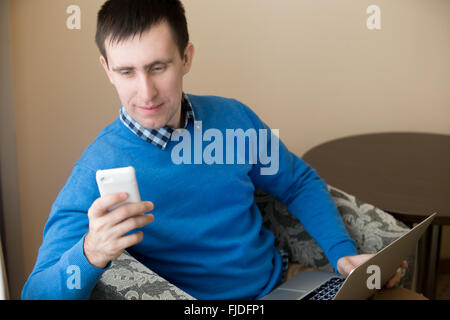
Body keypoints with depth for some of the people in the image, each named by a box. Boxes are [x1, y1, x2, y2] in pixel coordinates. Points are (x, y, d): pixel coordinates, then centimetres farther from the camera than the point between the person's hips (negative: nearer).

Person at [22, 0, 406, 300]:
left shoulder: (233, 117, -3)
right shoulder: (97, 172, -16)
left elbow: (301, 184, 11)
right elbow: (38, 293, -19)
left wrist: (344, 253, -3)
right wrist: (90, 255, -40)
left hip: (283, 278, 4)